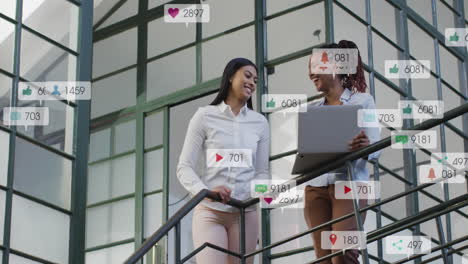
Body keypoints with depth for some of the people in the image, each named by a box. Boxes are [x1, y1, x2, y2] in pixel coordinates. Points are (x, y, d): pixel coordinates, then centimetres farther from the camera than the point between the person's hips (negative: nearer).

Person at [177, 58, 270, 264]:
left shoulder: (260, 123, 11)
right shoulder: (205, 116, 3)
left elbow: (262, 171, 12)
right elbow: (185, 167, -1)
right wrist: (204, 192, -21)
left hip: (245, 213, 3)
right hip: (210, 211, -3)